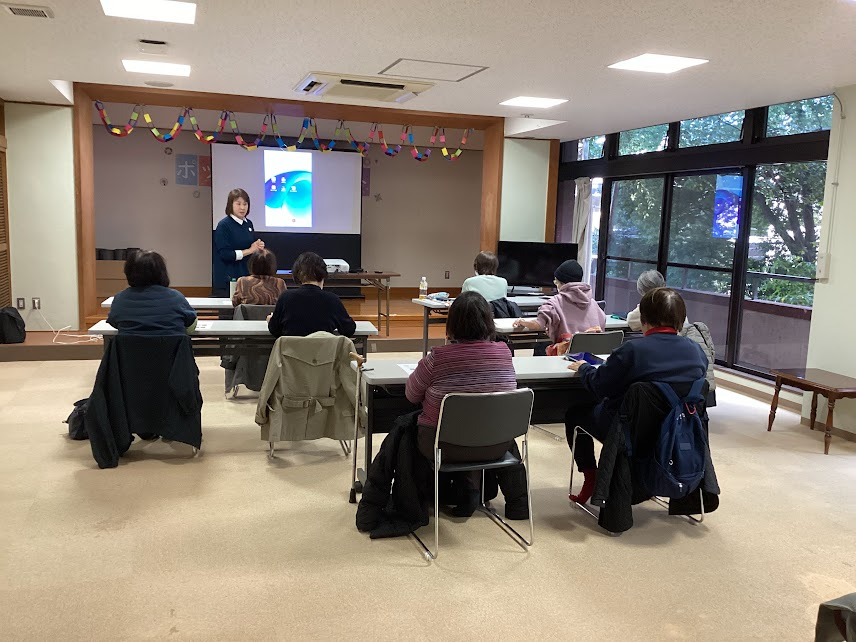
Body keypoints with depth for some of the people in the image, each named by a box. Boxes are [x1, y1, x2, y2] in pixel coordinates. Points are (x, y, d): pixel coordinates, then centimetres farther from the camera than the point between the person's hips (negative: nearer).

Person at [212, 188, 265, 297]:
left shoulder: (248, 224, 10)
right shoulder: (224, 225, -9)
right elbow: (225, 254, -16)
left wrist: (258, 247, -1)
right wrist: (249, 250, -13)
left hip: (246, 275, 6)